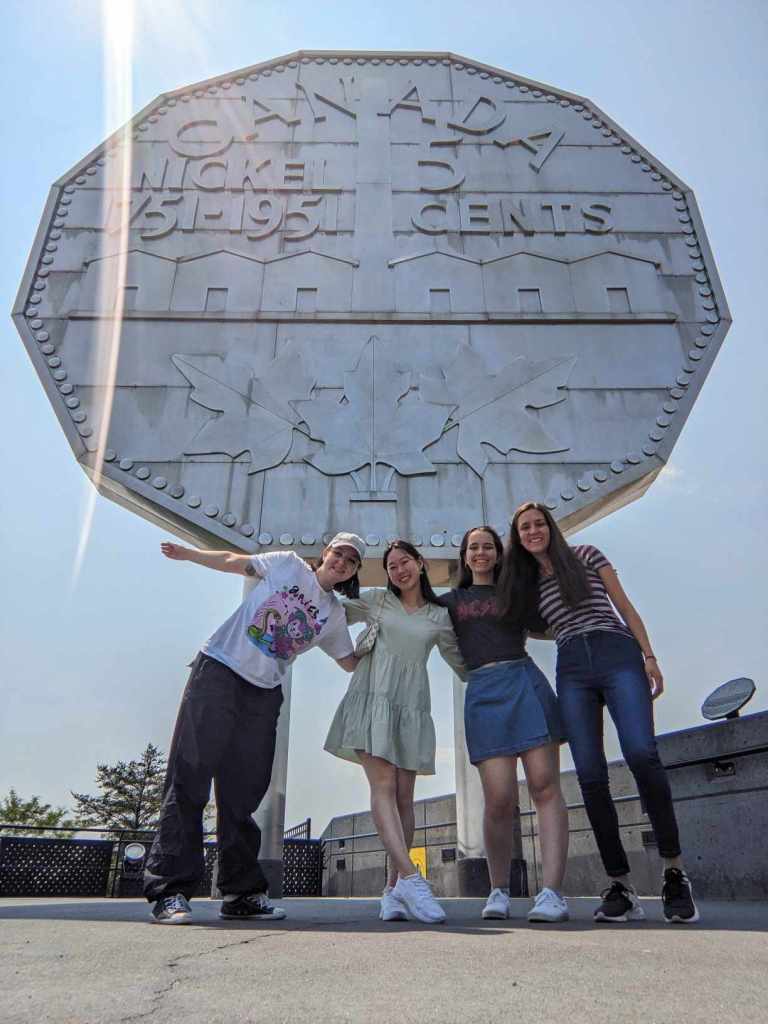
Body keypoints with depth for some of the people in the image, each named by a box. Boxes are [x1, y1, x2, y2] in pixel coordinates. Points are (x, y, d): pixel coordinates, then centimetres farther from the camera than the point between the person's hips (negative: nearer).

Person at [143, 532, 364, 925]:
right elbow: (234, 561, 11)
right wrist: (187, 553, 5)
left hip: (263, 694, 4)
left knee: (242, 792, 6)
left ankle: (241, 894, 16)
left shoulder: (334, 615, 13)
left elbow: (351, 662, 19)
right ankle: (169, 890, -2)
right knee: (190, 778, -7)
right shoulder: (288, 564, 4)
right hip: (218, 672, -4)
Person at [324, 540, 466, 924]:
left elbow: (462, 663, 20)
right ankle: (410, 877, -21)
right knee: (383, 785, -17)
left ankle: (393, 888, 6)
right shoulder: (376, 600, 13)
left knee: (403, 795, -1)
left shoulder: (440, 616, 15)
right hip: (373, 695, -1)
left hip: (411, 704, 2)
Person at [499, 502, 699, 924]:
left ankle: (674, 870, -10)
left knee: (641, 753, -22)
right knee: (590, 775, -6)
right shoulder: (527, 583, 21)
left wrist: (649, 656, -1)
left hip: (618, 655, -3)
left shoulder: (585, 555, 13)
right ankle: (620, 885, 0)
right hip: (572, 671, 3)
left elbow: (624, 606, 8)